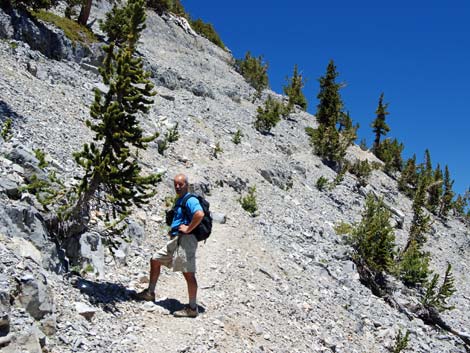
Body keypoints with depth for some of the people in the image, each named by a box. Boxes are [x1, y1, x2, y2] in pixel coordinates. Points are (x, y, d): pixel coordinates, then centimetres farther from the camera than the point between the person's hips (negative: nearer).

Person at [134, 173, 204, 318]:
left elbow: (200, 214, -32)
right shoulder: (179, 201, 19)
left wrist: (188, 229, -22)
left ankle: (192, 308, -1)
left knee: (188, 273, -7)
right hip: (175, 240, 11)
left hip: (185, 239, -11)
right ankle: (150, 293, 29)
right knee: (155, 260, 17)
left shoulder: (190, 200, -12)